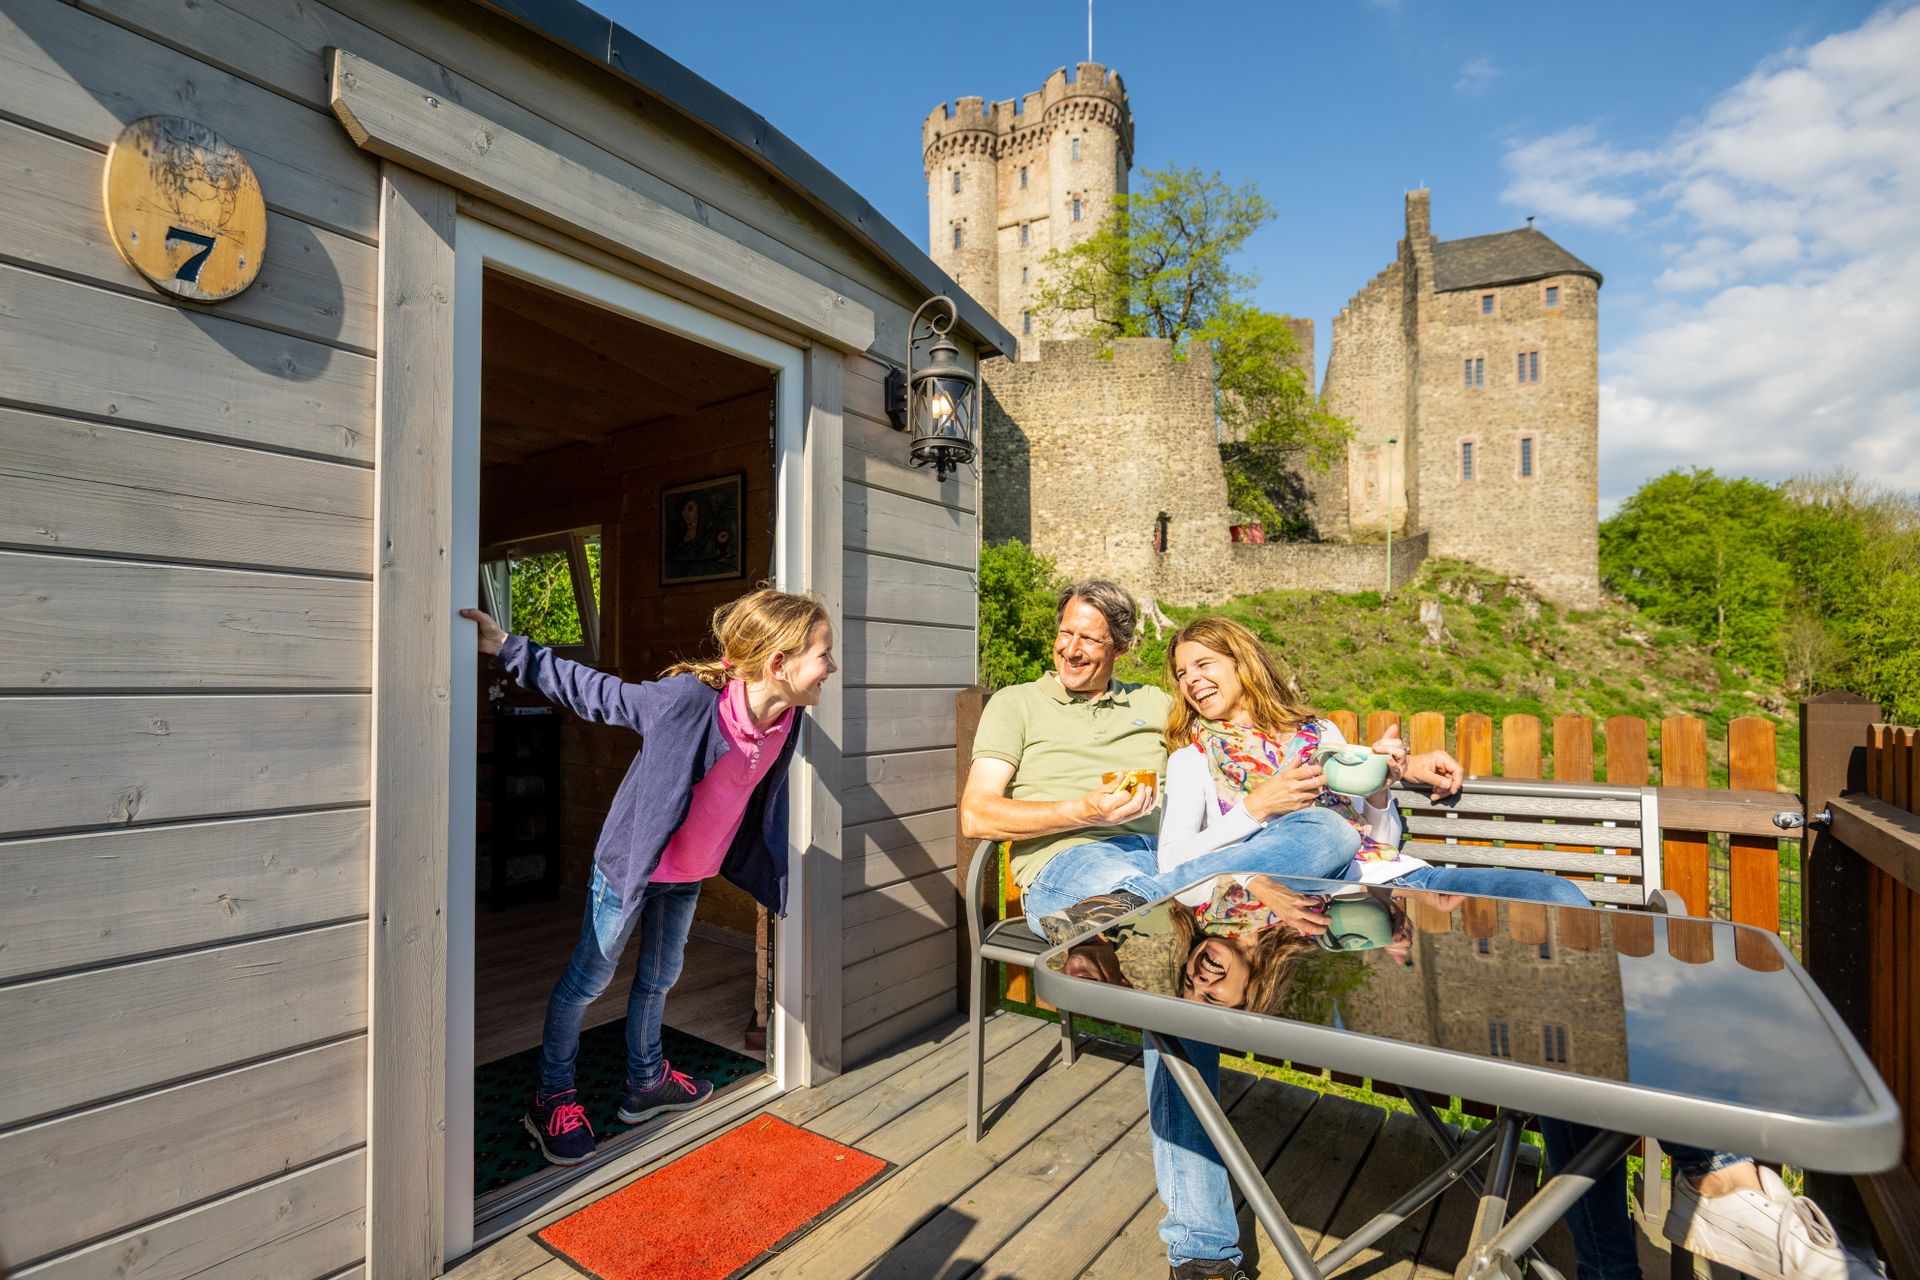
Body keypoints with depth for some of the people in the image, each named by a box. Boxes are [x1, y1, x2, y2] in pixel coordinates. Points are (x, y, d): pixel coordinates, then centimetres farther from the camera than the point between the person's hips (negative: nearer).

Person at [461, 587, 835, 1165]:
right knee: (589, 979, 13)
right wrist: (510, 650, -19)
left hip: (688, 873, 6)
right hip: (631, 861, -6)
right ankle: (550, 1097, 35)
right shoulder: (688, 697, -35)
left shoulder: (785, 720, -15)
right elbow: (598, 693, -22)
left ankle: (645, 1082, 45)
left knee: (659, 977, 23)